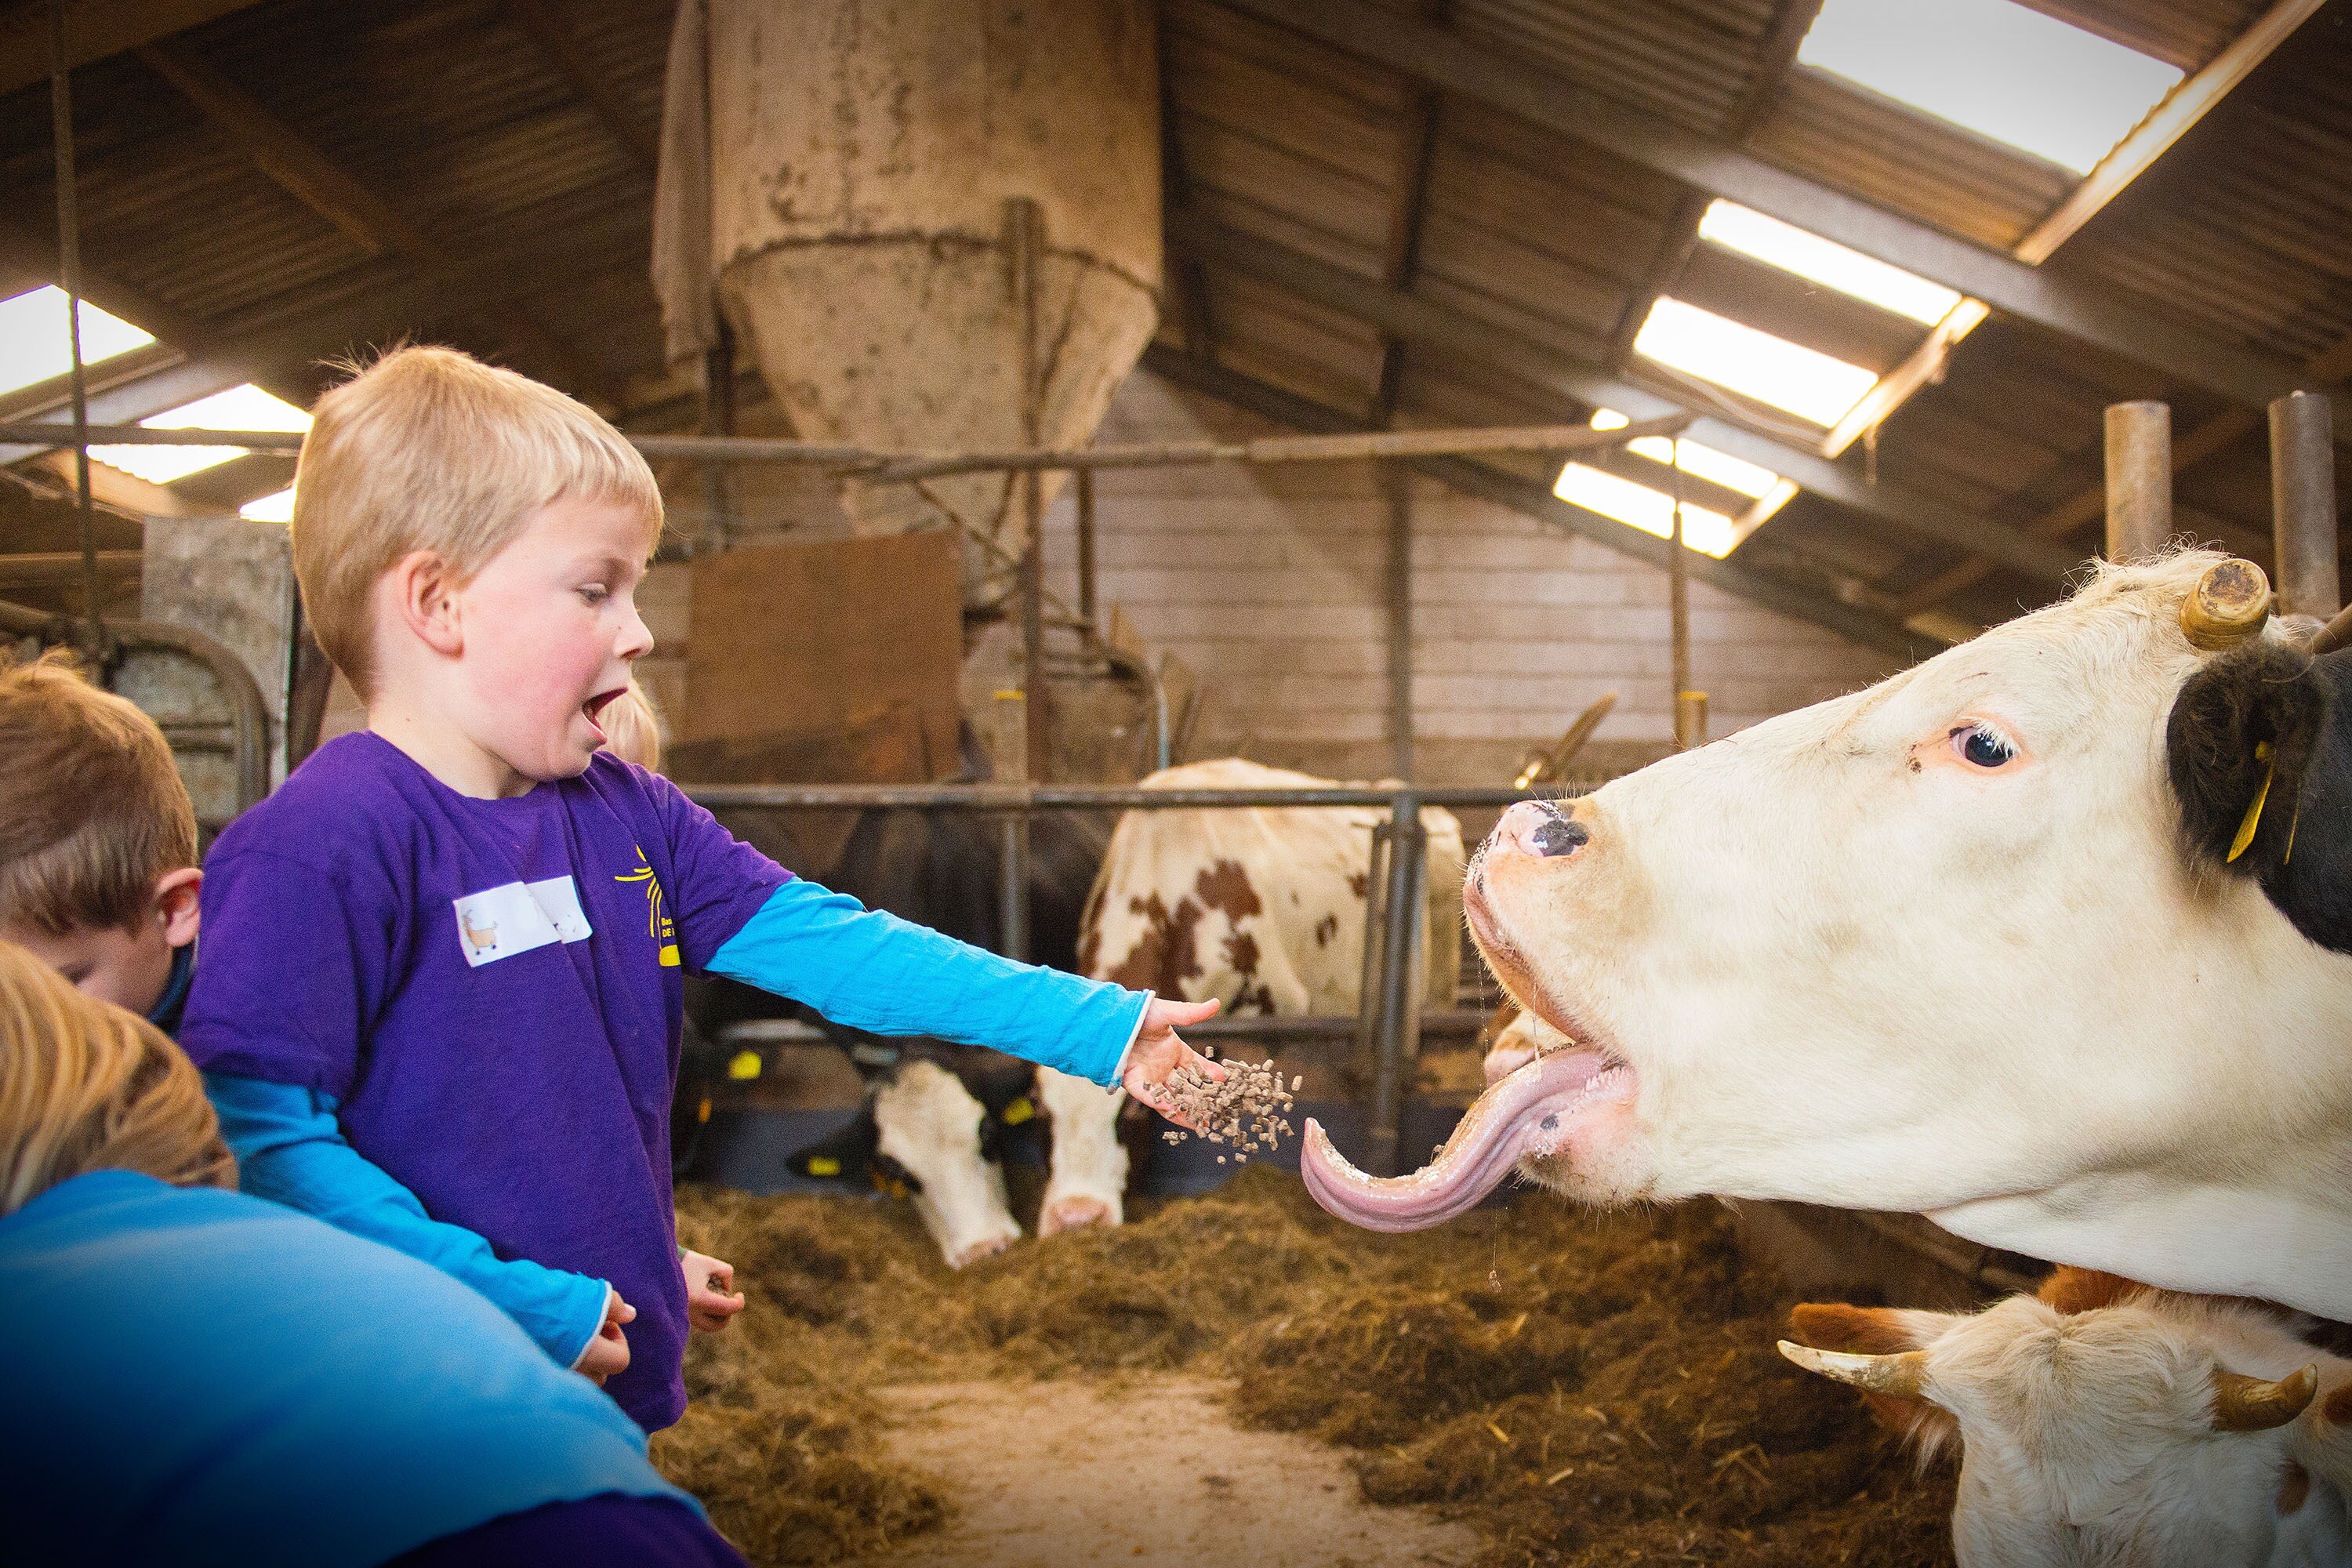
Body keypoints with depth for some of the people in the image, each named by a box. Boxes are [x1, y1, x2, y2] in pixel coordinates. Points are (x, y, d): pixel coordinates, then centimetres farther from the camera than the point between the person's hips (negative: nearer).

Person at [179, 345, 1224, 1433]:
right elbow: (256, 1139, -23)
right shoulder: (321, 846, -19)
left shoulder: (627, 816, 4)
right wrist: (513, 1304, -23)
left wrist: (1103, 1027, 1)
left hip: (613, 1385, 8)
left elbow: (830, 943, 4)